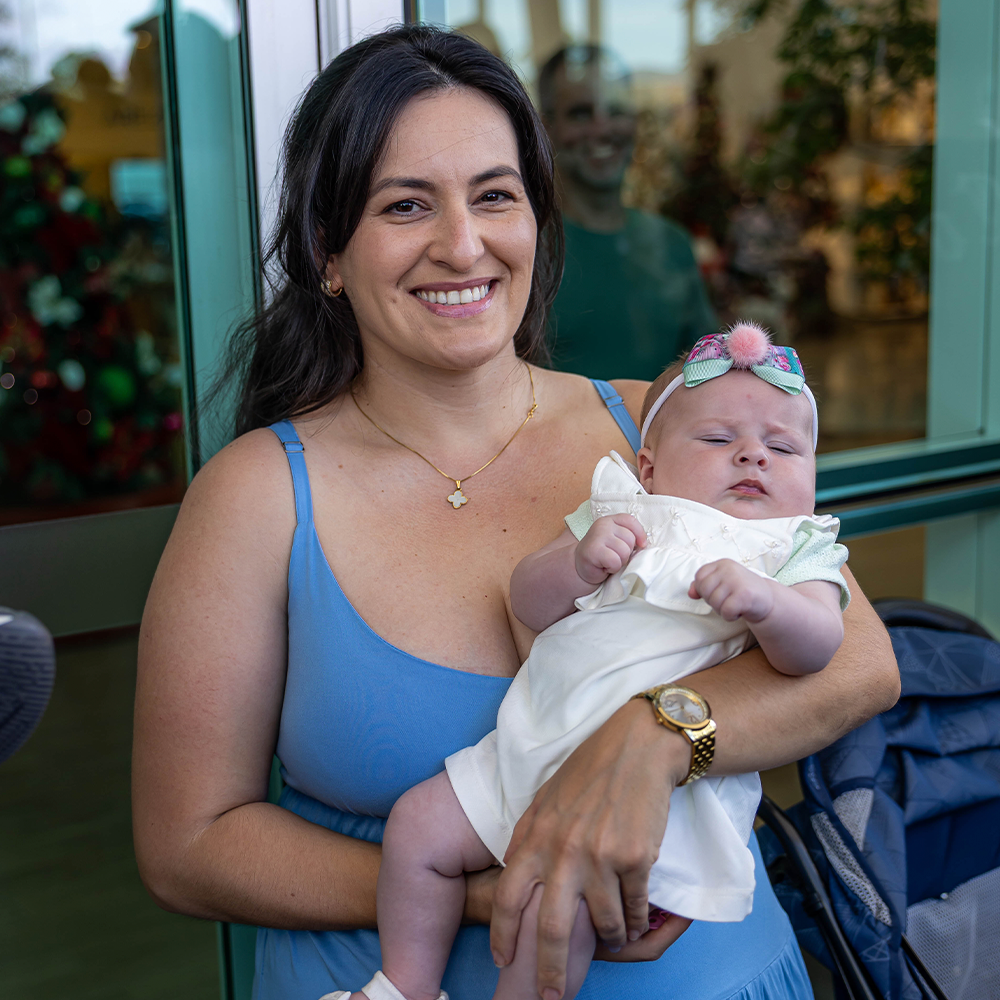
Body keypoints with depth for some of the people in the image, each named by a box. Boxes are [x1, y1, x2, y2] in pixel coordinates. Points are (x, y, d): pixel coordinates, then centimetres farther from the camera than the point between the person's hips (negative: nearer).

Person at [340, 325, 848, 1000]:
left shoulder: (795, 552, 6)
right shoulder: (621, 515, 15)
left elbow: (816, 647, -12)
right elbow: (528, 604, 7)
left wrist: (764, 601, -32)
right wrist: (579, 563, -13)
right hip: (537, 744, 5)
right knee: (419, 824, 4)